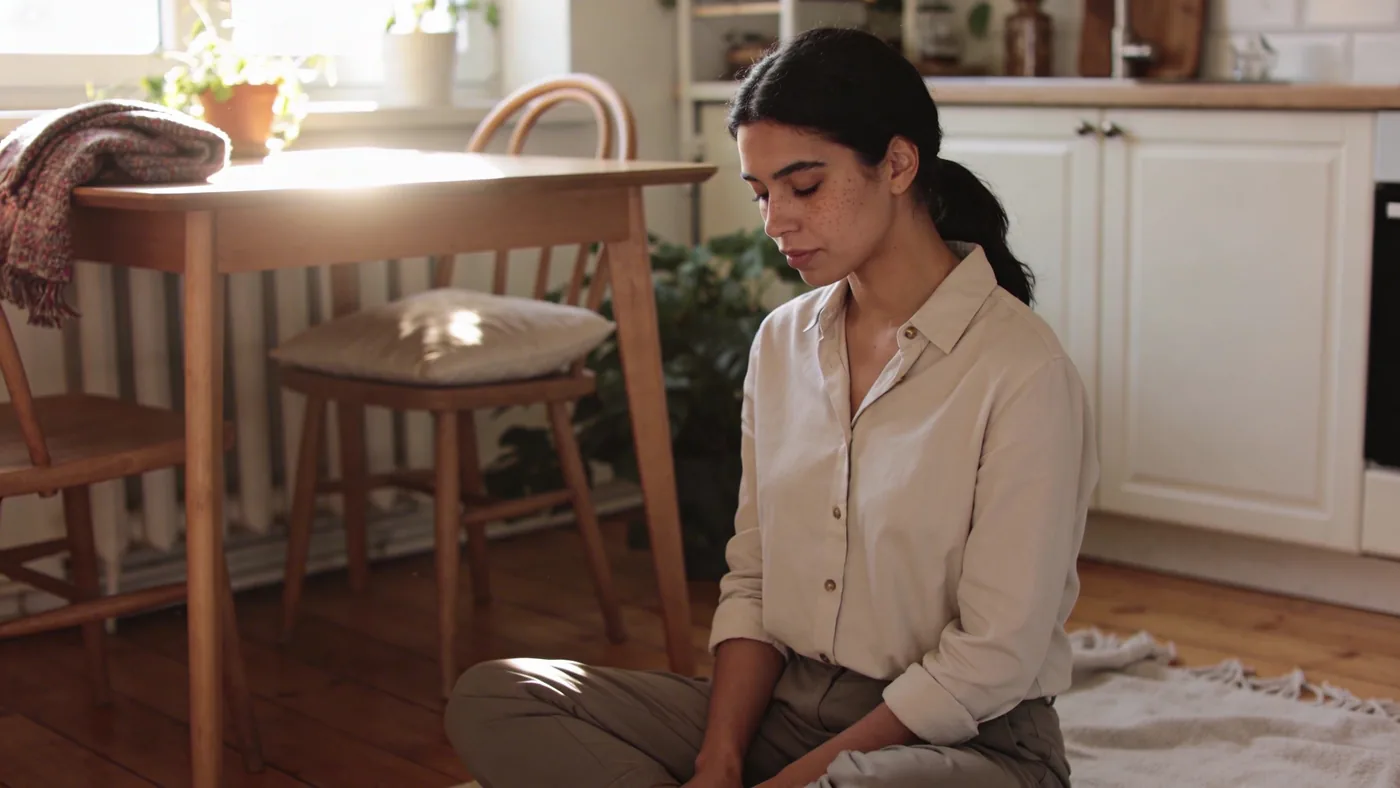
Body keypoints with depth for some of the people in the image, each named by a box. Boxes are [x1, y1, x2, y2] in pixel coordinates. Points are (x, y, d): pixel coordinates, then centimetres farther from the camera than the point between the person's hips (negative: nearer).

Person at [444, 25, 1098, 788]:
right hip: (785, 706, 6)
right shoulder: (782, 342, 7)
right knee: (493, 699, -11)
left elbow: (993, 660, -15)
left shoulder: (1021, 368, -14)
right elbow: (751, 579, 8)